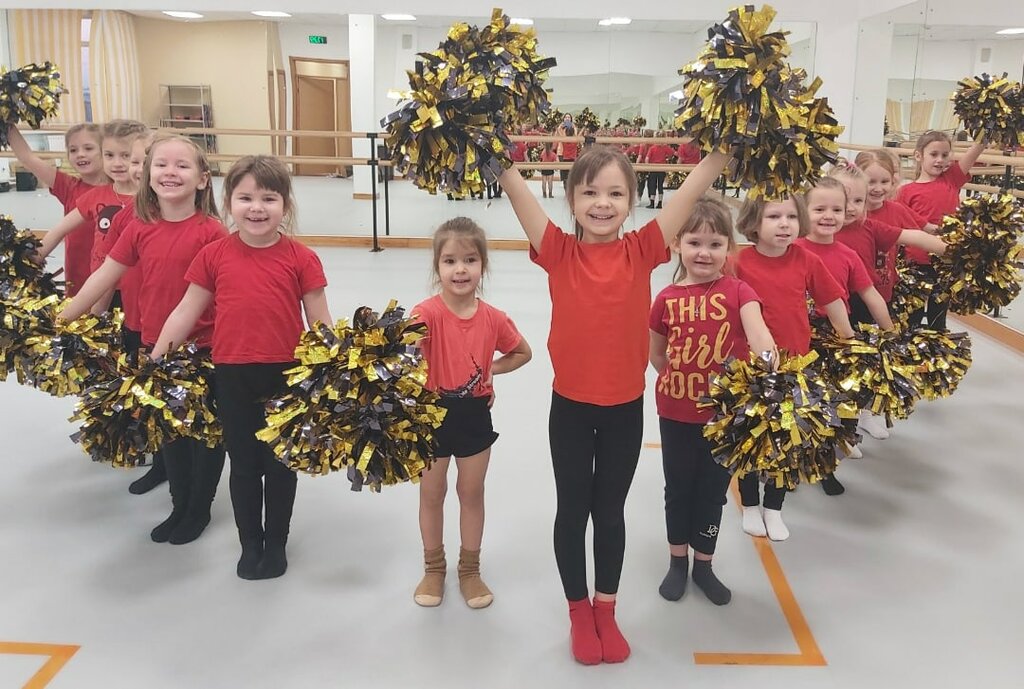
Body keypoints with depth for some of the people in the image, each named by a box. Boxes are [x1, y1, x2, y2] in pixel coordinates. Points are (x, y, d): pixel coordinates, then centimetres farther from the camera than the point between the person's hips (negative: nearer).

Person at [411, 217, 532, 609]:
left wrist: (490, 369, -4)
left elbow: (522, 353, 9)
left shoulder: (493, 318, -7)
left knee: (472, 492, 15)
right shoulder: (427, 313, -18)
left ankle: (470, 570, 35)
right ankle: (433, 568, 35)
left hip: (474, 415, 2)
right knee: (431, 493, 14)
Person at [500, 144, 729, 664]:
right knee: (572, 510, 14)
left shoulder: (642, 251, -8)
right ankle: (579, 612, 34)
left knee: (610, 511, 16)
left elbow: (692, 188, -13)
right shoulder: (558, 252, -10)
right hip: (570, 404, 0)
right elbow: (516, 189, -18)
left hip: (625, 406, 1)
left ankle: (606, 610, 36)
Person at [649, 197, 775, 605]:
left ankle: (703, 564, 35)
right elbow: (656, 354, 8)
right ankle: (678, 561, 36)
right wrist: (678, 381, -4)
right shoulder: (667, 299, -5)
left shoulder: (737, 291, -8)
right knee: (678, 488, 16)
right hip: (676, 413, 1)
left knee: (713, 490, 15)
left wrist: (767, 357, -46)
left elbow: (757, 331, -26)